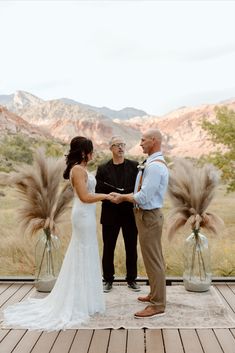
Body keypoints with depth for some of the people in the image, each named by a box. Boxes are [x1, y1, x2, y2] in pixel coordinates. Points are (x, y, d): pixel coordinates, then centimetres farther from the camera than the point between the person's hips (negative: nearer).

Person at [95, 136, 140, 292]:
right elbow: (98, 191, -4)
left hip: (130, 213, 0)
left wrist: (120, 195, -18)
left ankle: (132, 279, 23)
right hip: (110, 214, 0)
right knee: (108, 248, 7)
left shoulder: (134, 166, 2)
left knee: (132, 248, 9)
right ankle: (108, 279, 21)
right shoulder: (103, 169, 2)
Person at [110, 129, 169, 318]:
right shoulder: (154, 163, 11)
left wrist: (122, 197, -9)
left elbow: (143, 197, -24)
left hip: (149, 216, -10)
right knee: (153, 258, 20)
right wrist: (124, 197, 8)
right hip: (147, 214, 10)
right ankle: (155, 294, 36)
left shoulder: (155, 166, -21)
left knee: (153, 260, -2)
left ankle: (158, 305, 8)